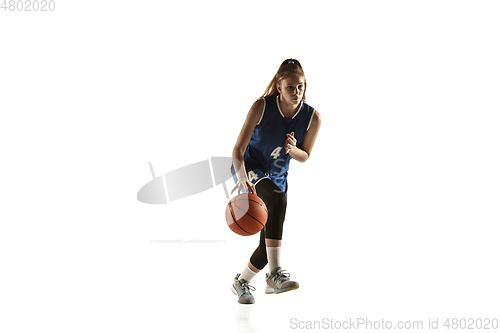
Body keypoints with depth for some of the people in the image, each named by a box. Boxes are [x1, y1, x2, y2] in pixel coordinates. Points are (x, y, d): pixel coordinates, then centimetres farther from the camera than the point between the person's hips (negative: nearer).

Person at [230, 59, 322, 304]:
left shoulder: (312, 118, -13)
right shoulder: (262, 107, -20)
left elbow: (304, 156, 1)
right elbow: (238, 149, -21)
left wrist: (293, 149, -23)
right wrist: (242, 179, -39)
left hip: (277, 177, 4)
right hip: (249, 168, -4)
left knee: (269, 242, 0)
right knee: (278, 200, -36)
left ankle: (241, 282, 29)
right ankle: (274, 274, -40)